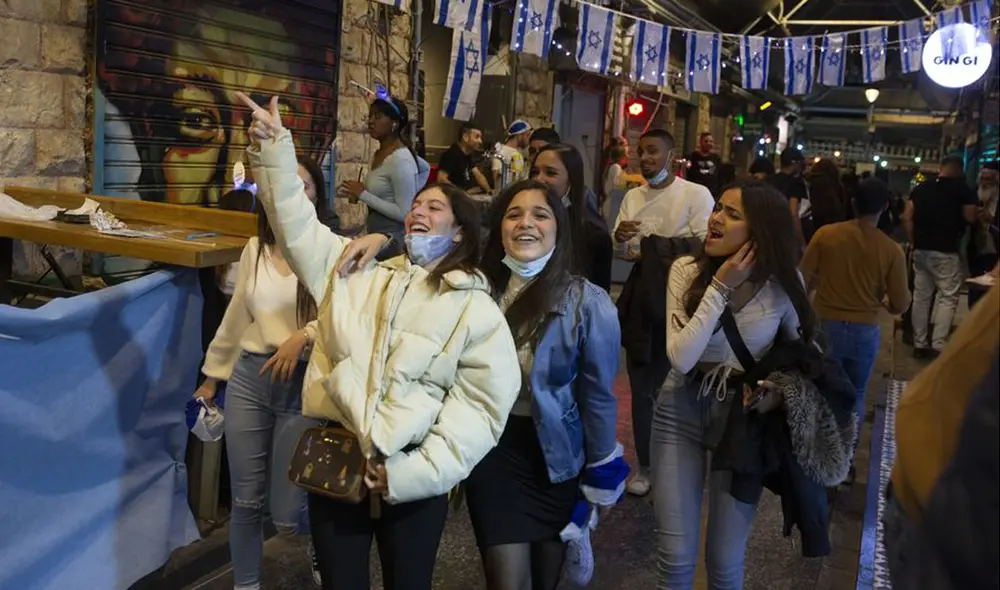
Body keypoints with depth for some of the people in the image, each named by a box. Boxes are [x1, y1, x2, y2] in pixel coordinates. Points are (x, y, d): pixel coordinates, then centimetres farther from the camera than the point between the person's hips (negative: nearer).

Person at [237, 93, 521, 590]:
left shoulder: (475, 309, -3)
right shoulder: (355, 268, 10)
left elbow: (482, 402, -8)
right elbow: (298, 226, 7)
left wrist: (418, 472, -14)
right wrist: (274, 148, -6)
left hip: (412, 479, -2)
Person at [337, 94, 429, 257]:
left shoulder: (400, 159, -21)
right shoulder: (378, 154, 5)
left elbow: (404, 214, -22)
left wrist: (363, 194, -19)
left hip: (393, 240, -9)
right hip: (376, 234, 9)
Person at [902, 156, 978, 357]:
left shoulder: (921, 188, 9)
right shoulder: (962, 188, -4)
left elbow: (907, 217, 4)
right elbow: (970, 218, -4)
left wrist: (913, 242, 10)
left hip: (921, 249, 5)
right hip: (946, 251, -5)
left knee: (920, 296, 9)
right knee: (948, 297, 2)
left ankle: (919, 344, 12)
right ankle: (938, 345, -6)